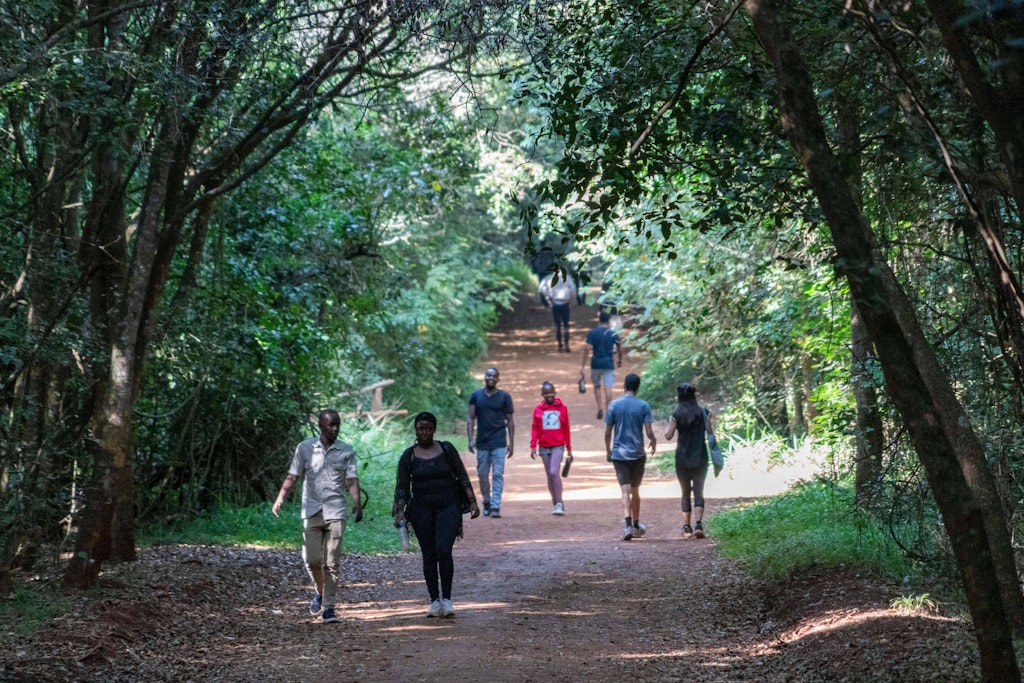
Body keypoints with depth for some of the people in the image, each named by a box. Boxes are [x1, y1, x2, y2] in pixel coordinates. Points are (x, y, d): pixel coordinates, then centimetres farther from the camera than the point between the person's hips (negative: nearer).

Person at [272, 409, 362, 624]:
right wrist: (280, 499, -7)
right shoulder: (305, 448, 6)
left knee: (332, 562, -4)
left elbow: (352, 479, -1)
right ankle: (320, 592, 25)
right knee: (312, 558, -4)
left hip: (335, 512, 0)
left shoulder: (346, 451, 6)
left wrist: (357, 504, -16)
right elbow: (292, 477, 6)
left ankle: (328, 607, 2)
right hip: (311, 512, 0)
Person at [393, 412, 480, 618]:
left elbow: (463, 477, 6)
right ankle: (434, 601, 12)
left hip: (448, 507, -1)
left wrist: (473, 502, 0)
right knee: (429, 555, 4)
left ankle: (446, 599, -7)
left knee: (444, 551, -15)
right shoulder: (409, 456, 3)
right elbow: (401, 487, 4)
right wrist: (399, 511, -8)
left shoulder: (447, 449, 3)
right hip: (421, 510, 1)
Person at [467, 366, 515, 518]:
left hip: (499, 443, -2)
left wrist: (511, 443, -1)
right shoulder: (476, 396, 6)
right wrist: (470, 440, -6)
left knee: (498, 475, -8)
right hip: (482, 443, 2)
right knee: (483, 475, 8)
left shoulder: (504, 396, 2)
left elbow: (509, 421, 4)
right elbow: (471, 419, 5)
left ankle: (496, 507, -11)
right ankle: (486, 503, 24)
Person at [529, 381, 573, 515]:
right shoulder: (538, 409, 5)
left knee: (554, 472, -17)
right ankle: (556, 503, 20)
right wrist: (533, 446, -2)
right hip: (544, 447, 3)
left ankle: (559, 503, -12)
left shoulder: (562, 408, 2)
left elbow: (566, 429, 6)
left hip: (558, 446, -3)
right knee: (549, 475, 8)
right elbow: (534, 429, 7)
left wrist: (569, 449, 9)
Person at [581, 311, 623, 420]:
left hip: (596, 364, 0)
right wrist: (620, 360, 26)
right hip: (609, 364, 0)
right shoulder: (613, 334, -1)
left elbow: (587, 349, -10)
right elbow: (619, 349, 8)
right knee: (608, 388, 1)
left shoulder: (592, 333, -4)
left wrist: (583, 366, -8)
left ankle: (600, 408, 4)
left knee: (597, 386, 17)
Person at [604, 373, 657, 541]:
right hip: (637, 454, 0)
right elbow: (649, 432, -9)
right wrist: (654, 442, 13)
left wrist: (608, 451, 15)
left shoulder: (614, 405, -2)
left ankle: (628, 525, -22)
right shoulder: (643, 406, -5)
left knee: (625, 490, -5)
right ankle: (636, 526, 27)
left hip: (618, 454, 0)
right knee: (635, 490, 15)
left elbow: (607, 433, 0)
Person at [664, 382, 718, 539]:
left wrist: (670, 423, 9)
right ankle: (698, 524, -17)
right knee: (698, 492, 1)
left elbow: (668, 435, -7)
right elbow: (710, 434, -2)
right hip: (700, 457, 0)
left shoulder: (676, 415, -6)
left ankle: (686, 527, 11)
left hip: (682, 458, 0)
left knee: (685, 493, 12)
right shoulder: (702, 412, -1)